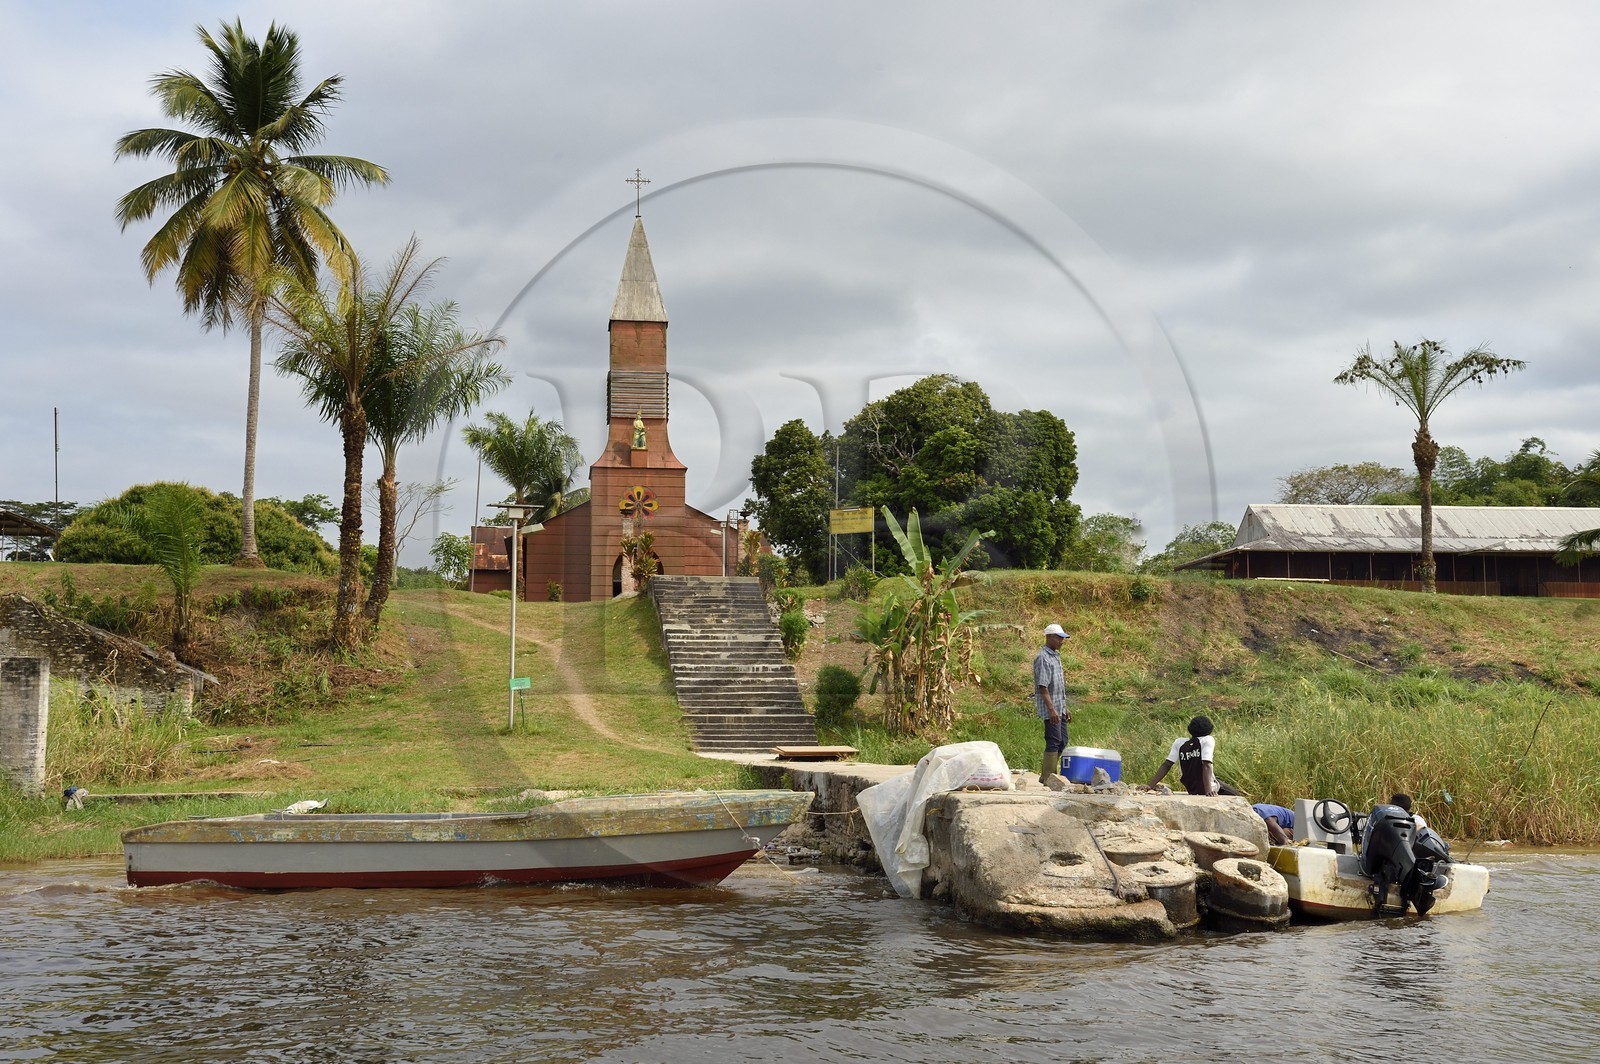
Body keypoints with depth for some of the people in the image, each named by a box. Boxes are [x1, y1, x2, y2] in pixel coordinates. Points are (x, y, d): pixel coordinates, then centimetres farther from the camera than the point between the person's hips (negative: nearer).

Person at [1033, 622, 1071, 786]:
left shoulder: (1055, 656, 16)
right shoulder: (1042, 658, -14)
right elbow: (1042, 686, -20)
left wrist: (1065, 708, 22)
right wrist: (1051, 709, -25)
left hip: (1059, 707, 10)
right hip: (1049, 708, -10)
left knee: (1062, 742, 13)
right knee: (1054, 742, -9)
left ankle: (1047, 775, 21)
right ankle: (1048, 778, -4)